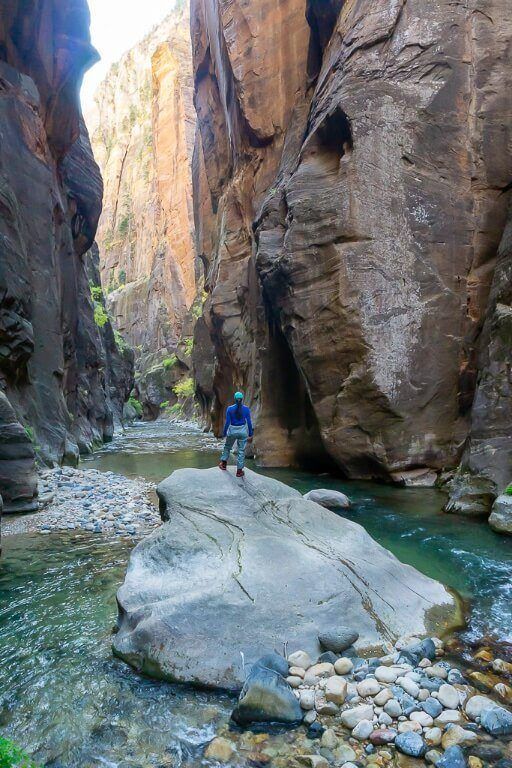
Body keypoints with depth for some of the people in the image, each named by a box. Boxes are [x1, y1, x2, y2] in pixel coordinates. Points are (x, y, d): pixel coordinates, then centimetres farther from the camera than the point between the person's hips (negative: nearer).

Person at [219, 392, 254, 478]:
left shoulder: (230, 409, -8)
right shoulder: (246, 409, -7)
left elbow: (227, 422, -6)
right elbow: (249, 422, -4)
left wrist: (224, 433, 5)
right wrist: (250, 434, 5)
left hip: (232, 431, 0)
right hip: (243, 431, 0)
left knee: (227, 447, 24)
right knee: (241, 451, 6)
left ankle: (223, 463, 34)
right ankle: (239, 471, 8)